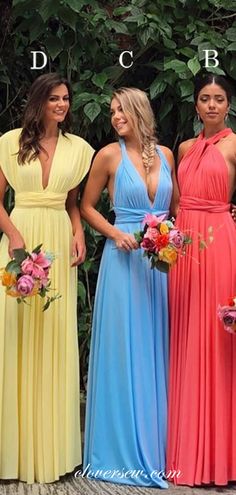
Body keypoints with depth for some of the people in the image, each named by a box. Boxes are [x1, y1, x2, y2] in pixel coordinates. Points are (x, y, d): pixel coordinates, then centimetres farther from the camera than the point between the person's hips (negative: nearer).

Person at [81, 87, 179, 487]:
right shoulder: (109, 155, -1)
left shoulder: (165, 154, 9)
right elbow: (86, 206, 5)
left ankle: (157, 443, 19)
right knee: (124, 349, 0)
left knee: (157, 349, 8)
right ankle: (123, 448, 10)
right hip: (125, 258, -4)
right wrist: (117, 234, -9)